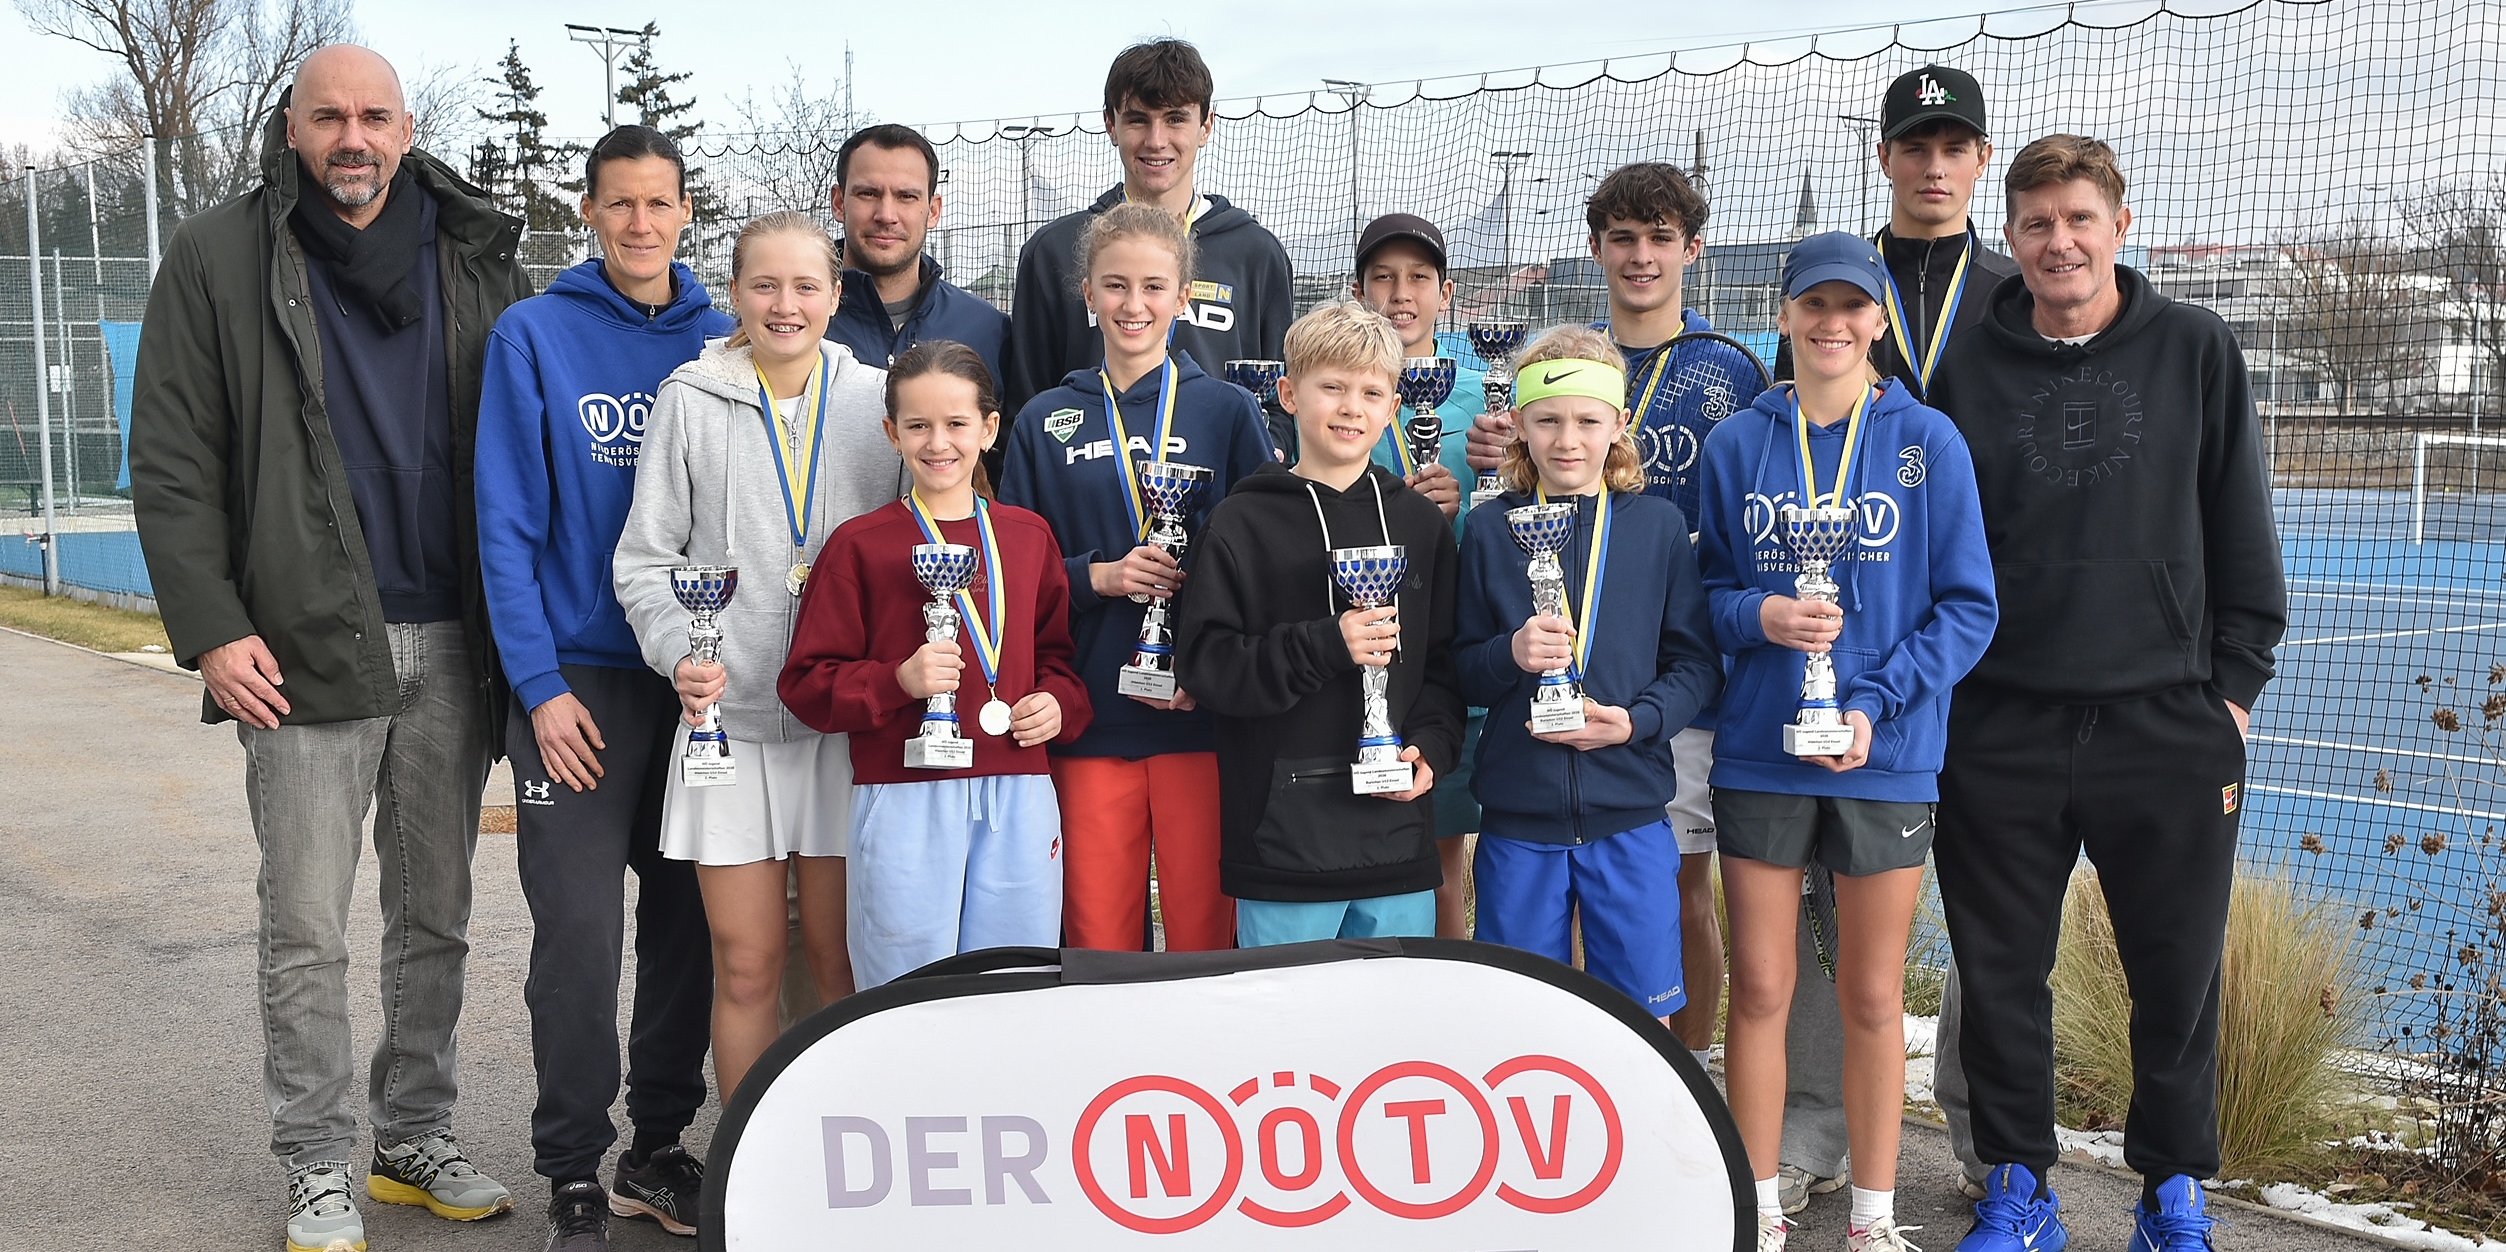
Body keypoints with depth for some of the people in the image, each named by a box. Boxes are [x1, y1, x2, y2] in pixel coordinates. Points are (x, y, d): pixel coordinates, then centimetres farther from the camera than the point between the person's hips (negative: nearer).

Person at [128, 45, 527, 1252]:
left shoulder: (476, 260, 9)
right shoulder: (218, 258, 1)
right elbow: (172, 465, -2)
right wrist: (210, 627, -10)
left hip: (451, 650, 3)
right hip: (308, 651, -3)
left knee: (435, 918, 11)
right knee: (307, 933, 2)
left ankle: (416, 1140, 25)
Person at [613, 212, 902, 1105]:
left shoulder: (876, 398, 5)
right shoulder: (691, 399, 2)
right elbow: (645, 557, 4)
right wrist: (680, 654, -13)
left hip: (848, 719, 1)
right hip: (729, 717, 0)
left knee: (843, 962, 5)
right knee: (746, 967, 4)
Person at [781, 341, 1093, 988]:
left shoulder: (1029, 536, 11)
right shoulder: (860, 545, 0)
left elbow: (1061, 650, 19)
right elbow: (807, 685, -2)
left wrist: (1060, 702, -1)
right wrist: (899, 680, -17)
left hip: (1019, 796, 3)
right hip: (906, 803, -3)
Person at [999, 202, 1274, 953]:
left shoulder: (1228, 412, 4)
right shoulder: (1045, 423, 8)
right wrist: (1098, 576, -11)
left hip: (1204, 715, -1)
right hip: (1090, 718, 1)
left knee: (1205, 933, 3)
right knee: (1098, 939, 6)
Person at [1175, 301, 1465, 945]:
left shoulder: (1421, 523, 11)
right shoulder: (1244, 524, 0)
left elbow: (1447, 663, 12)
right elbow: (1203, 662, -8)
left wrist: (1431, 748, -5)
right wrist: (1326, 645, -17)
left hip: (1397, 838, 3)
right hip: (1281, 839, -3)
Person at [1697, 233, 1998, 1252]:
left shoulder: (1928, 441, -1)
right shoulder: (1737, 444, 5)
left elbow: (1968, 606, -2)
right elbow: (1707, 592, 10)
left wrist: (1877, 704, -14)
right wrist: (1759, 616, -13)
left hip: (1888, 757, -1)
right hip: (1759, 753, 1)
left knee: (1872, 997, 9)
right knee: (1759, 990, 6)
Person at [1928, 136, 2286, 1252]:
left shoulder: (2195, 351, 5)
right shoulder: (1968, 369, 6)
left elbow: (2243, 532, 6)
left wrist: (2234, 686, 2)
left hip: (2171, 723, 0)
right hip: (2001, 731, 1)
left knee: (2178, 973, 7)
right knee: (2001, 975, 7)